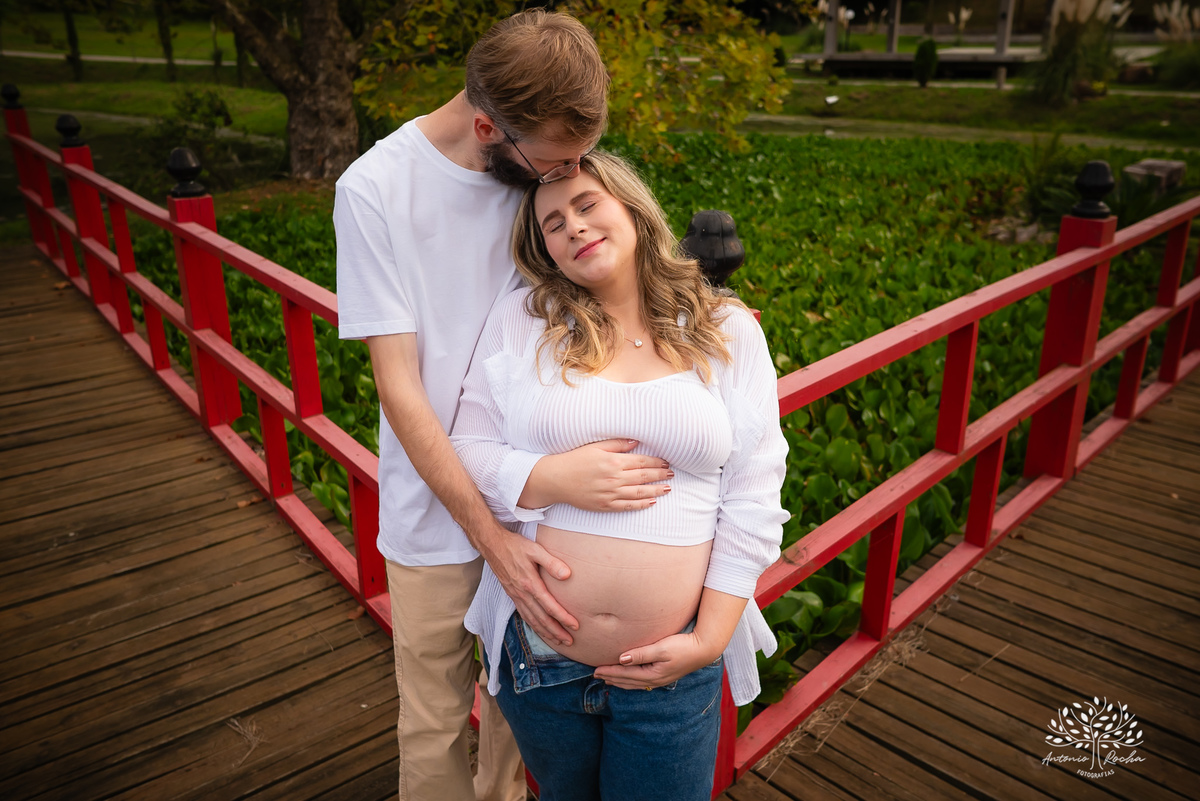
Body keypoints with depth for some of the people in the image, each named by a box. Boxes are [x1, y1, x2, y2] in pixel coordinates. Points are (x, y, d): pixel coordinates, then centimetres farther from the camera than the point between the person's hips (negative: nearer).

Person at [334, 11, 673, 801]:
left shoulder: (557, 166, -7)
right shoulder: (376, 189, -15)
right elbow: (399, 385, -14)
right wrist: (488, 532, -18)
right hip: (440, 510, -2)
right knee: (435, 724, 12)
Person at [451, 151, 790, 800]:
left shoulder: (728, 332, -1)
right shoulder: (520, 320, 0)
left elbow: (754, 499, -3)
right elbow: (470, 449, -2)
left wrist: (709, 640, -8)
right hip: (537, 657, 1)